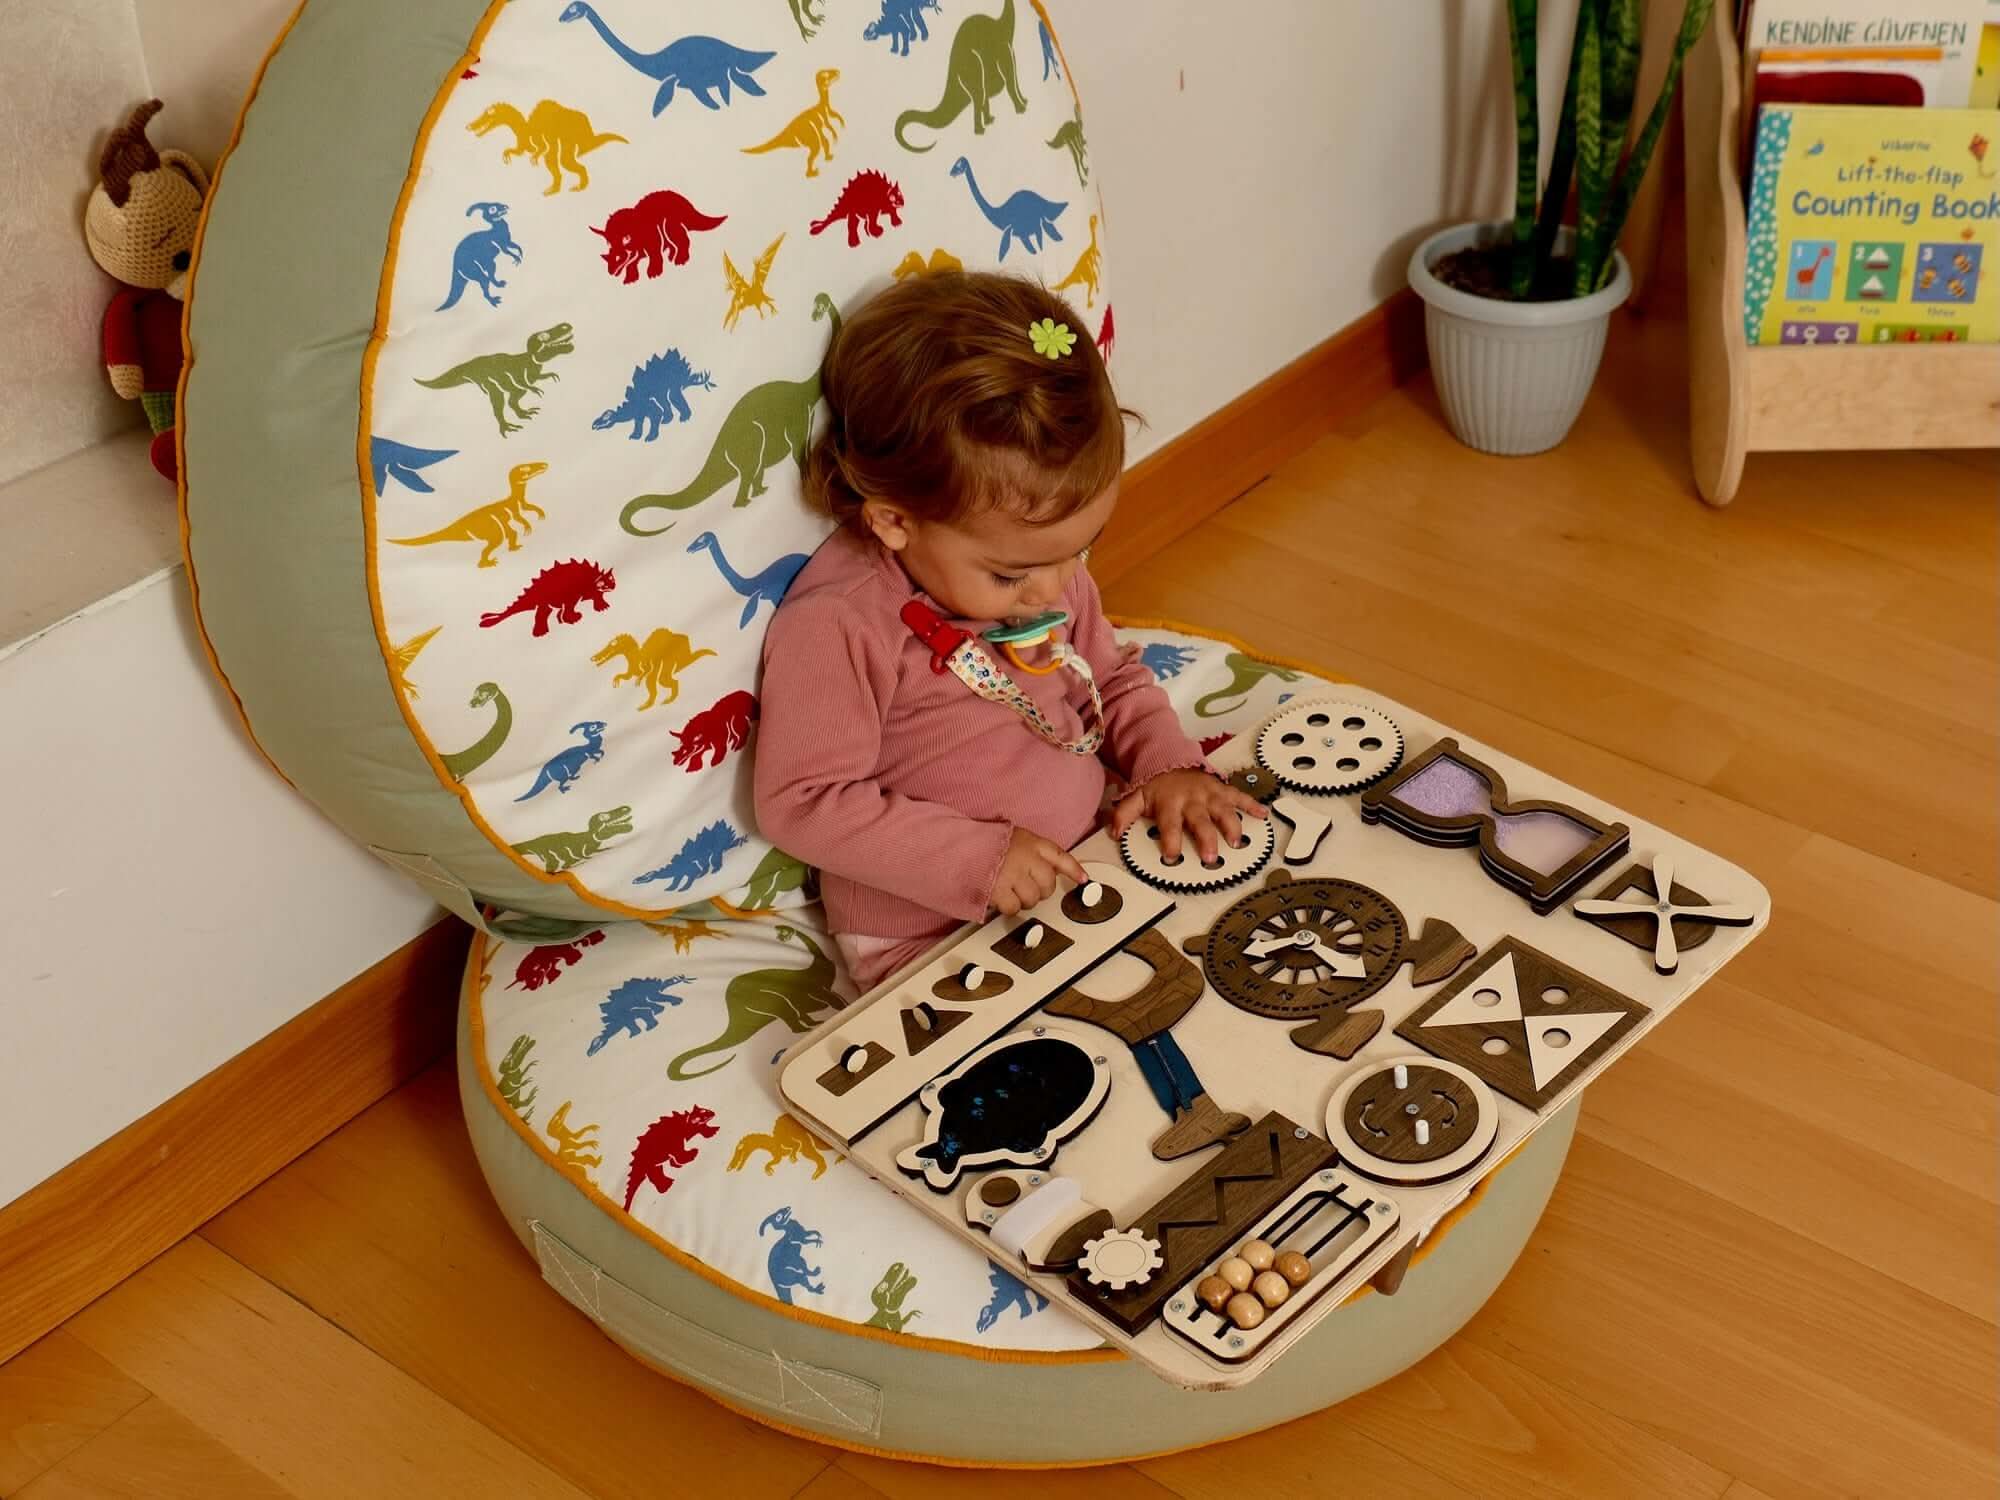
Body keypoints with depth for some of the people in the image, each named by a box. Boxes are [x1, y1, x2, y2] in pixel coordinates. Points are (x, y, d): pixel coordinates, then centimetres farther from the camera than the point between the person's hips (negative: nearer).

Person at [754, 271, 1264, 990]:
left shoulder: (1047, 568, 2)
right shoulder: (836, 630, -22)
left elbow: (1114, 678, 17)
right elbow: (802, 802, -21)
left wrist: (1168, 763, -3)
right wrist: (975, 859, -25)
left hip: (1093, 871, 8)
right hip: (930, 941, -8)